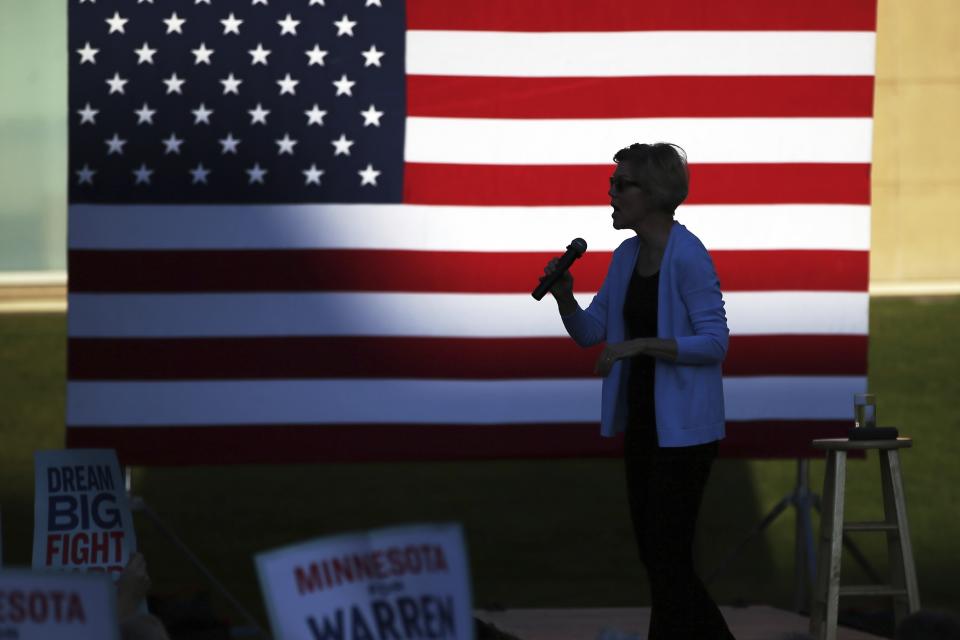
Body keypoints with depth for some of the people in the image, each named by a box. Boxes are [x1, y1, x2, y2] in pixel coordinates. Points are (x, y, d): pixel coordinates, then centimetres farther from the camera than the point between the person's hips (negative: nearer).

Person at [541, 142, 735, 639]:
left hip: (682, 426, -9)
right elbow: (589, 332, 11)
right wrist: (563, 295, -8)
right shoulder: (626, 257, 9)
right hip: (641, 421, 9)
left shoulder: (688, 257, -16)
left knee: (668, 556, -5)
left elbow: (715, 342, -19)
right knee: (653, 554, 12)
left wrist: (640, 345, -26)